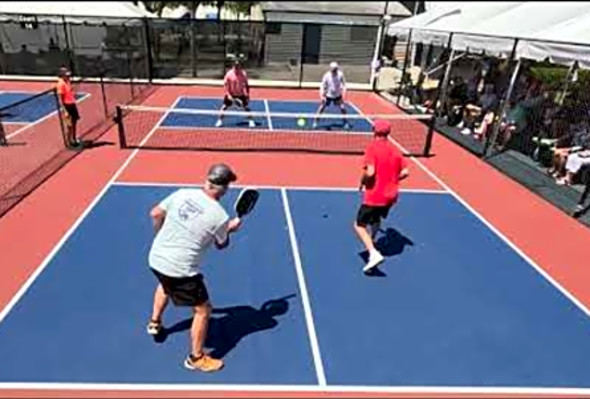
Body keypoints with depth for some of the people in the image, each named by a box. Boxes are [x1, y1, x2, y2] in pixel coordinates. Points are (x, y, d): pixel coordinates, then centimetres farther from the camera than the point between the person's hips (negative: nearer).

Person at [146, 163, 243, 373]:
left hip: (156, 258, 7)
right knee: (203, 310, 11)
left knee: (166, 283, 40)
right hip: (180, 269, -7)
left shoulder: (182, 193, -4)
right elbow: (221, 245, 2)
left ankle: (155, 323, 57)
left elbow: (156, 214, 7)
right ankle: (196, 358, 25)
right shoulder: (220, 216, -17)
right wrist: (230, 229, 21)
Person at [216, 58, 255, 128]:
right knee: (224, 106, -1)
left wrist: (247, 95, -7)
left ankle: (251, 121, 12)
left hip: (241, 94, 1)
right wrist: (228, 95, -17)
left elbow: (246, 85, -3)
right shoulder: (229, 74, -16)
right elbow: (225, 85, -9)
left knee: (246, 107, -1)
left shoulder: (244, 74, -13)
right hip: (230, 94, 0)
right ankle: (220, 121, 13)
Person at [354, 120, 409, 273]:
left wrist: (363, 181, -5)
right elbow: (405, 172, 4)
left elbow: (370, 172, -25)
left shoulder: (372, 147, -15)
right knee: (376, 220, 31)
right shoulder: (395, 149, 4)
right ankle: (370, 243, 51)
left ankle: (373, 253, -14)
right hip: (390, 196, 7)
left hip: (374, 196, -7)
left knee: (359, 225, 3)